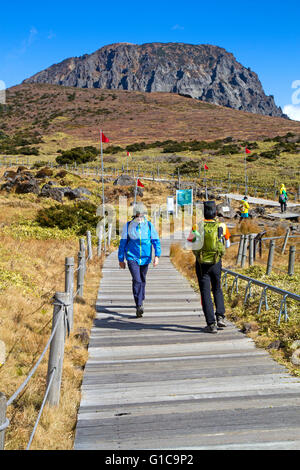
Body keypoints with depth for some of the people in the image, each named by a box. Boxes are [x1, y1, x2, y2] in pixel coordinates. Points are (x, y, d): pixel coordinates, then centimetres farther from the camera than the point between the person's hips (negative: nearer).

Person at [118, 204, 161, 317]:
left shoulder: (149, 226, 0)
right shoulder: (128, 226, -3)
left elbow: (156, 241, 0)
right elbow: (122, 243, 3)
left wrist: (157, 256, -13)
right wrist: (121, 259, 4)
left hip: (145, 258, 3)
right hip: (132, 258, -2)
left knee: (142, 280, 16)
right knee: (136, 280, -17)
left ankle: (140, 300, 39)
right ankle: (139, 306, -19)